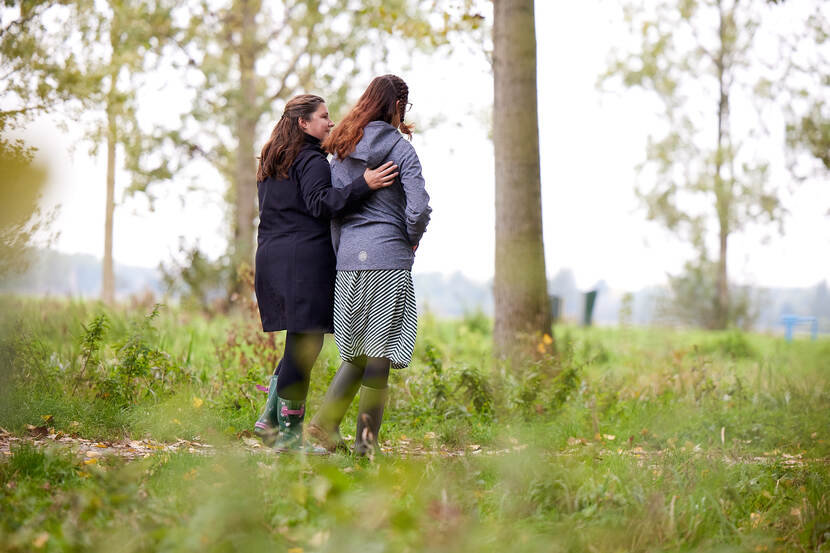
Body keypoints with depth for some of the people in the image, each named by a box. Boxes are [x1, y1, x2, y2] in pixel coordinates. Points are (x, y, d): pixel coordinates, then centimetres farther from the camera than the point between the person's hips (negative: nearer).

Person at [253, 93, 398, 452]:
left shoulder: (270, 163, 21)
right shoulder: (312, 160, -7)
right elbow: (320, 203, -22)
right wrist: (362, 185, -29)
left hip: (270, 257, 9)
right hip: (305, 258, -9)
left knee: (299, 341, 15)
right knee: (306, 342, -6)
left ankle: (271, 416, 7)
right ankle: (289, 433, -7)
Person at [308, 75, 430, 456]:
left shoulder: (342, 150, 11)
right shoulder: (400, 147, -5)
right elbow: (418, 209, -13)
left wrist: (341, 252, 16)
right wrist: (412, 238, 6)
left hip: (349, 257, 6)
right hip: (389, 258, -5)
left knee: (358, 351, 16)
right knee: (380, 352, 0)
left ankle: (326, 419, 5)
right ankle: (367, 438, 2)